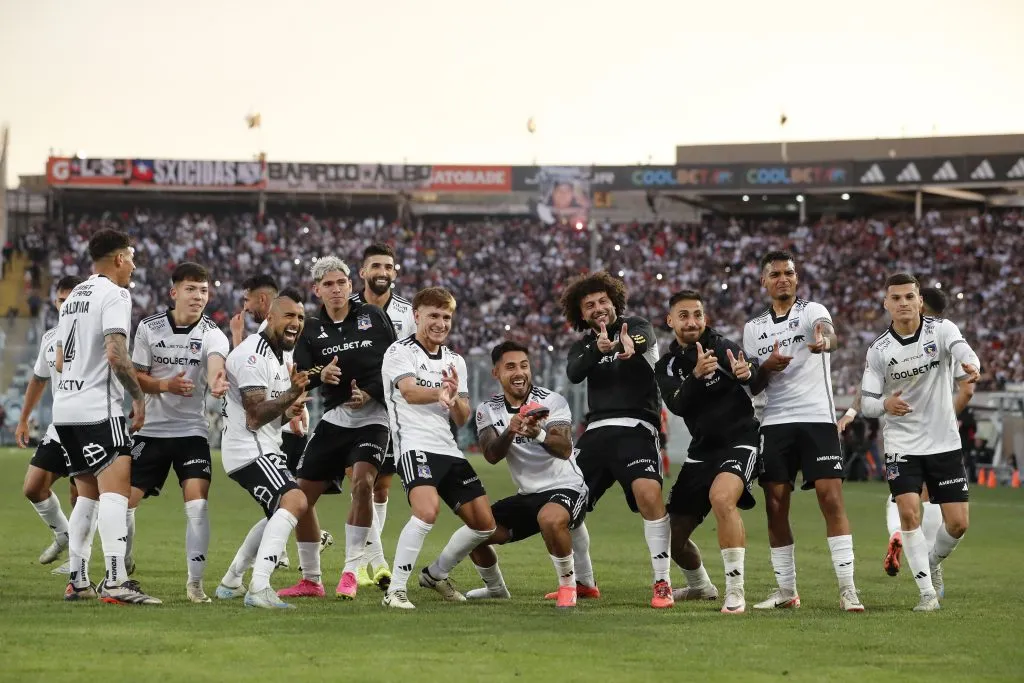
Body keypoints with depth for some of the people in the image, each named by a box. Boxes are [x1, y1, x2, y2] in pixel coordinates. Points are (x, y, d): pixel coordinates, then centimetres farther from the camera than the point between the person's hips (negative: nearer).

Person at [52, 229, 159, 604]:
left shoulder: (74, 296, 19)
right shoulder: (114, 295, -8)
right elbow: (115, 353, -20)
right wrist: (139, 396, -10)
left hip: (66, 408, 9)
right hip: (98, 409, -9)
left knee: (88, 493, 16)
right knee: (115, 490, -14)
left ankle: (77, 581, 14)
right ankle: (116, 581, -24)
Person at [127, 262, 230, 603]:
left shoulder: (212, 333, -7)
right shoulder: (149, 327, -1)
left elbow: (215, 362, -29)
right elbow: (135, 377, 3)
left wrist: (216, 381, -54)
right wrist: (166, 386, -18)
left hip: (192, 430, -2)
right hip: (151, 430, 2)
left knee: (197, 503, -16)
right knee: (126, 500, 0)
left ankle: (195, 583, -5)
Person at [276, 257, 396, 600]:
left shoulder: (373, 316, 2)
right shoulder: (312, 330, 6)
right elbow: (298, 376, -3)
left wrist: (370, 393, -13)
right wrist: (320, 375, -25)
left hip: (373, 416, -4)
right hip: (334, 417, 4)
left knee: (362, 482, -27)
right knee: (301, 495, 2)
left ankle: (350, 573, -17)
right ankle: (311, 580, 18)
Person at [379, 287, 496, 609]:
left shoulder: (455, 361, 17)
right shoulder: (400, 352, -3)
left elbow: (462, 418, 13)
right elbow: (409, 392, -23)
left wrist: (454, 397, -11)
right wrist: (439, 392, -44)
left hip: (449, 450, 7)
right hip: (415, 446, -7)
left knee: (484, 524, 6)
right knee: (427, 511, -31)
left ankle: (436, 574, 29)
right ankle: (396, 591, -20)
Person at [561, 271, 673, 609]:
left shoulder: (637, 328, 3)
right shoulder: (583, 344, 14)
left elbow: (642, 342, -23)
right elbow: (573, 373, -8)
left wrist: (627, 348, -50)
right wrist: (597, 349, -31)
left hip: (633, 427, -5)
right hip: (595, 431, 5)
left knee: (648, 493, -29)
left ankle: (662, 583, -20)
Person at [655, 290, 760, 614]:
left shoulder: (721, 345, -6)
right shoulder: (667, 366, 5)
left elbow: (758, 378, -22)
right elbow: (677, 405, -15)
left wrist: (747, 372, -47)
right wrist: (697, 375, -34)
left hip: (739, 439, -5)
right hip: (702, 450, 6)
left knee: (721, 497, -35)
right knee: (673, 534, 7)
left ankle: (735, 593, -30)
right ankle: (700, 586, 38)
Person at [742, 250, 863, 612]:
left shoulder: (812, 310, 1)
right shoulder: (753, 328, 14)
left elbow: (830, 335, -24)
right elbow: (749, 387, 12)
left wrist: (824, 341, -50)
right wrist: (766, 368, -11)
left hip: (817, 418, -4)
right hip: (775, 423, 4)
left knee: (831, 499, -12)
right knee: (775, 506, 2)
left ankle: (847, 589, -11)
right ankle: (786, 590, 13)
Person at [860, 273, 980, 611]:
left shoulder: (942, 330, -6)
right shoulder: (878, 350, -3)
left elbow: (963, 351, -27)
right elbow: (868, 403, -3)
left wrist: (971, 367, -52)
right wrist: (885, 405, -27)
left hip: (945, 443, 0)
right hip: (902, 445, 0)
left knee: (958, 523, -2)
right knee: (909, 513, -17)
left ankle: (932, 564, 30)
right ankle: (928, 592, -6)